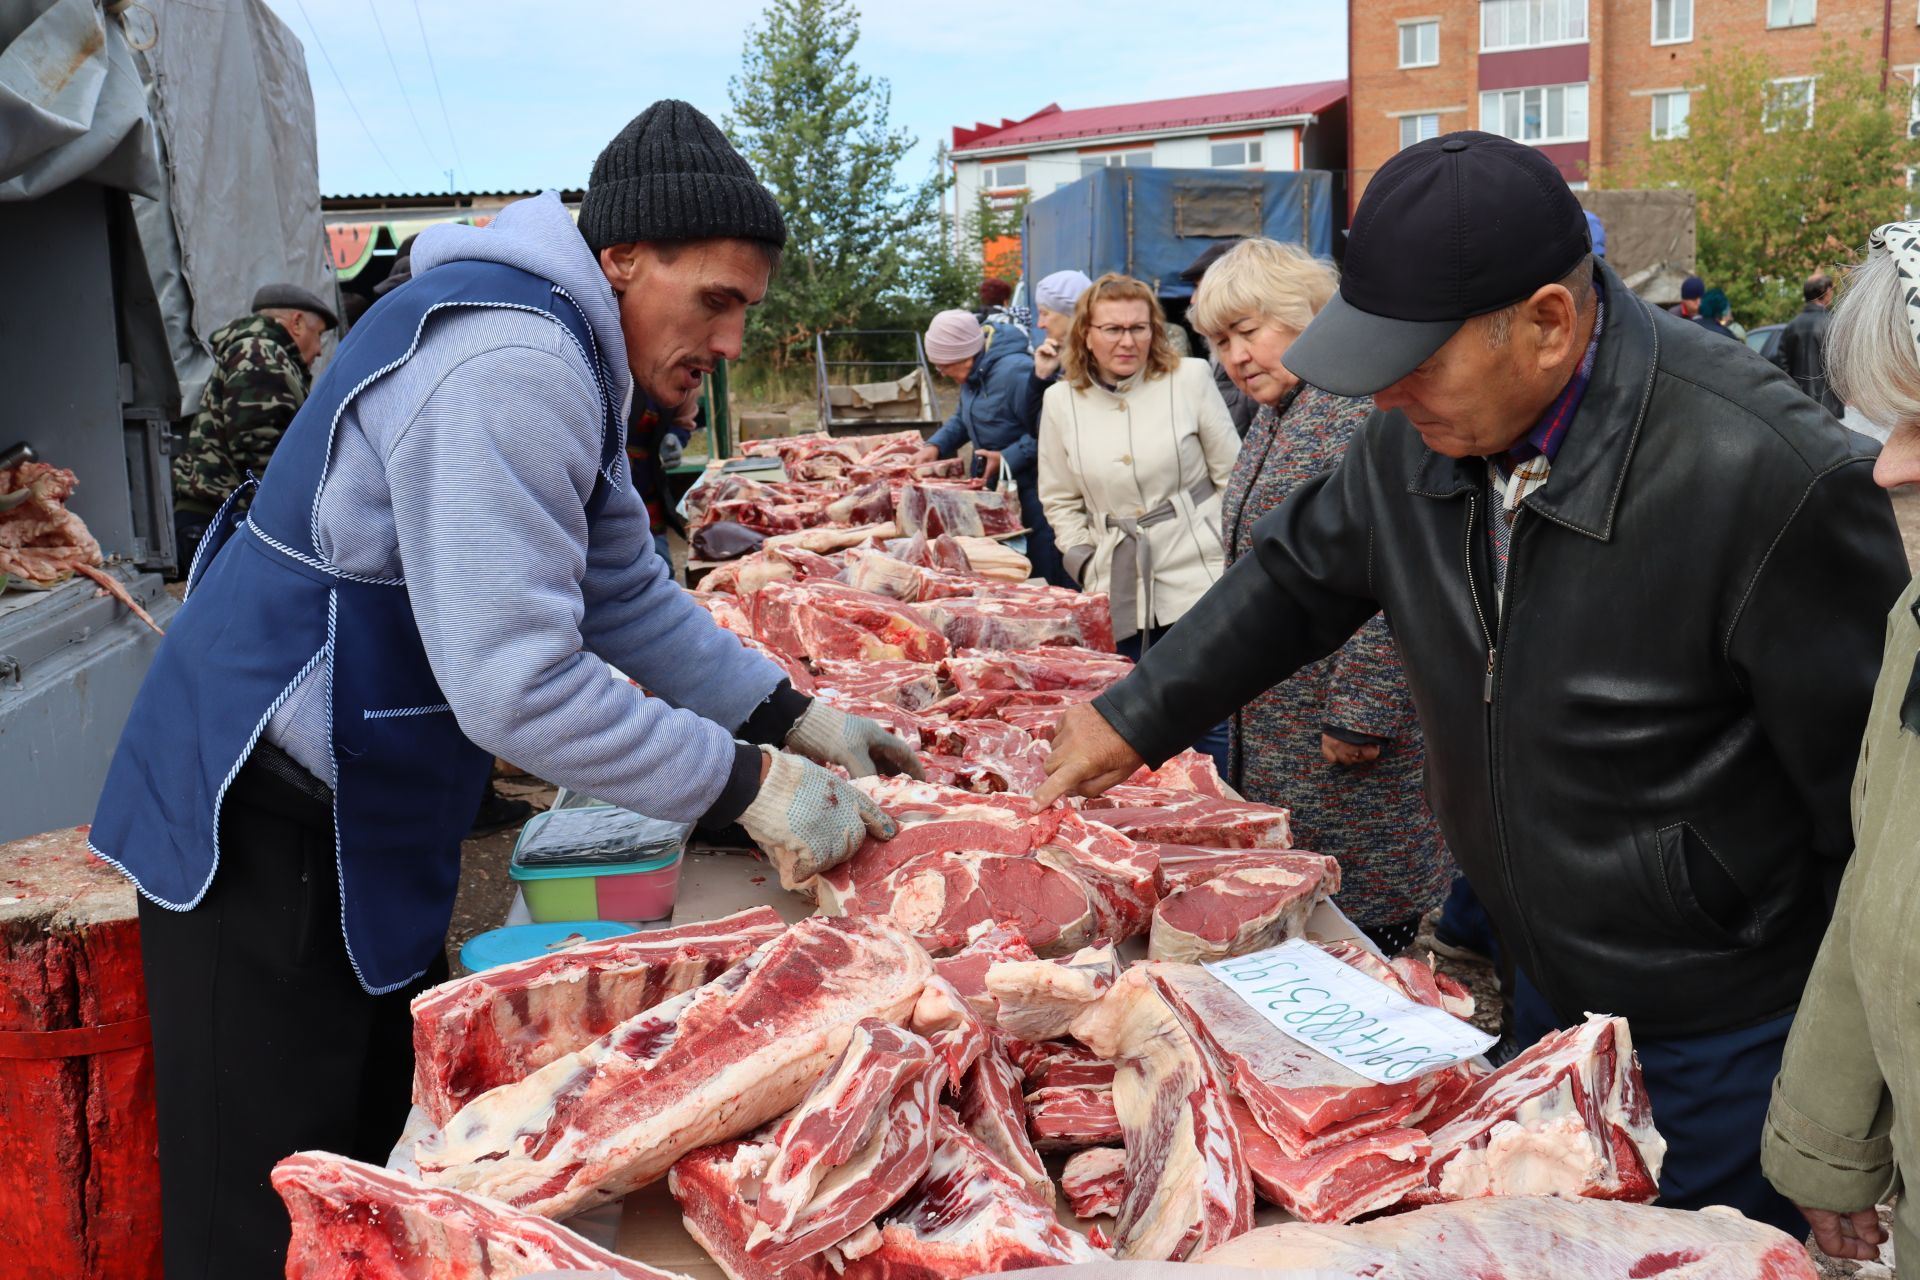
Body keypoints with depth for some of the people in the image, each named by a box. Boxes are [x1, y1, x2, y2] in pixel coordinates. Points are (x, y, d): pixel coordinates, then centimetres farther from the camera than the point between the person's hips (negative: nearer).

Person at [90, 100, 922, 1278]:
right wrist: (745, 783, -23)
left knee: (388, 1157, 19)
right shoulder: (506, 365, -25)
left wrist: (791, 715, 5)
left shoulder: (560, 355, 9)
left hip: (360, 820, 10)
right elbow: (513, 683, -30)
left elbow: (626, 595, 14)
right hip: (269, 832, -10)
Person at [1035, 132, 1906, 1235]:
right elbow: (1301, 576, 9)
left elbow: (1873, 793, -21)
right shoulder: (1421, 430, -9)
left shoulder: (1766, 478, -30)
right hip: (1548, 985, 7)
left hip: (1728, 1031, -6)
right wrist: (1135, 719, 7)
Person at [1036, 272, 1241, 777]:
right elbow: (1060, 500, 15)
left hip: (1196, 583, -2)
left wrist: (1225, 555, -3)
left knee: (1207, 729, 0)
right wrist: (1086, 566, 5)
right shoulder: (1061, 400, 6)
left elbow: (1231, 475, 3)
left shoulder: (1190, 379, -1)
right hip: (1119, 599, 2)